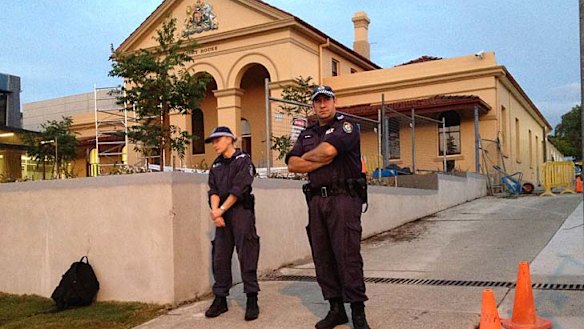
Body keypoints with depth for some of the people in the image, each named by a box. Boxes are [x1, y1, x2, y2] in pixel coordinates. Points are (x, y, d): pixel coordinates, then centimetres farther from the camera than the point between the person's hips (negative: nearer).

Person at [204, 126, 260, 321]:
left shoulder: (243, 160, -1)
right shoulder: (216, 166, 16)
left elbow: (238, 189, -11)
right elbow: (213, 191, 5)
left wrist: (221, 209, -16)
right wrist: (215, 211, -14)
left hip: (241, 210, -6)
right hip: (222, 215, 6)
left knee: (246, 255, -7)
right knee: (220, 257, 5)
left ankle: (252, 300, -3)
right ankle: (220, 299, 12)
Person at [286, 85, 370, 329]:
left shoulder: (346, 126, 2)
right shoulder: (307, 134, 20)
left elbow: (328, 149, -18)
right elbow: (292, 164, 5)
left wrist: (307, 156, 1)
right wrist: (322, 160, -7)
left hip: (343, 198, -6)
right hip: (316, 200, 6)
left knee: (348, 256, -8)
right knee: (322, 257, 7)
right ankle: (336, 309, 17)